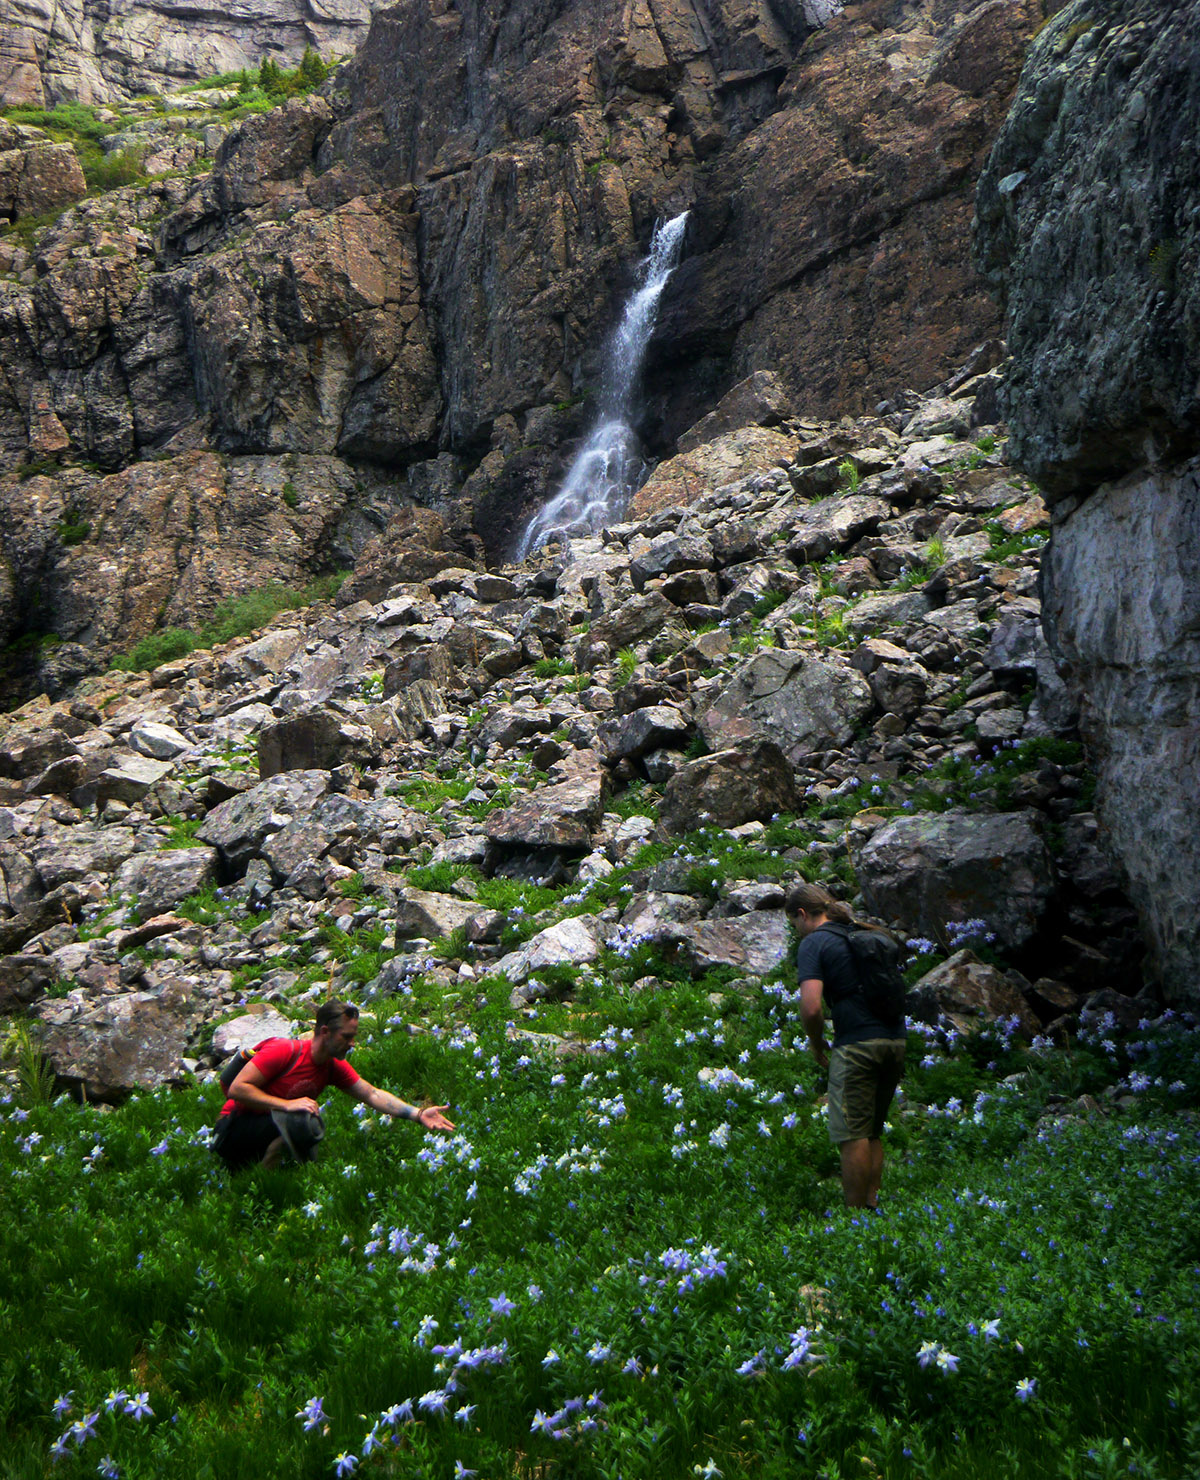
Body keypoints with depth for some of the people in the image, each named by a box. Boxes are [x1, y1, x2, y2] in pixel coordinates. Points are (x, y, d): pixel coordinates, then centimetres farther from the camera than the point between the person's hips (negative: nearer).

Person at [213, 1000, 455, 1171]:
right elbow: (237, 1088, -23)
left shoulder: (335, 1067, 2)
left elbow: (373, 1094, 2)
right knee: (305, 1120, -31)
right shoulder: (285, 1050, -21)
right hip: (234, 1130, -8)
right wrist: (287, 1104, -30)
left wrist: (418, 1114, -8)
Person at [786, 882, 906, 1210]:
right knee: (873, 1133, 18)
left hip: (857, 1044, -8)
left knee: (853, 1136, -2)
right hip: (896, 1039, 8)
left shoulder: (812, 943, -4)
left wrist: (816, 1045, 1)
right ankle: (872, 1202, 21)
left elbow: (811, 1006, -16)